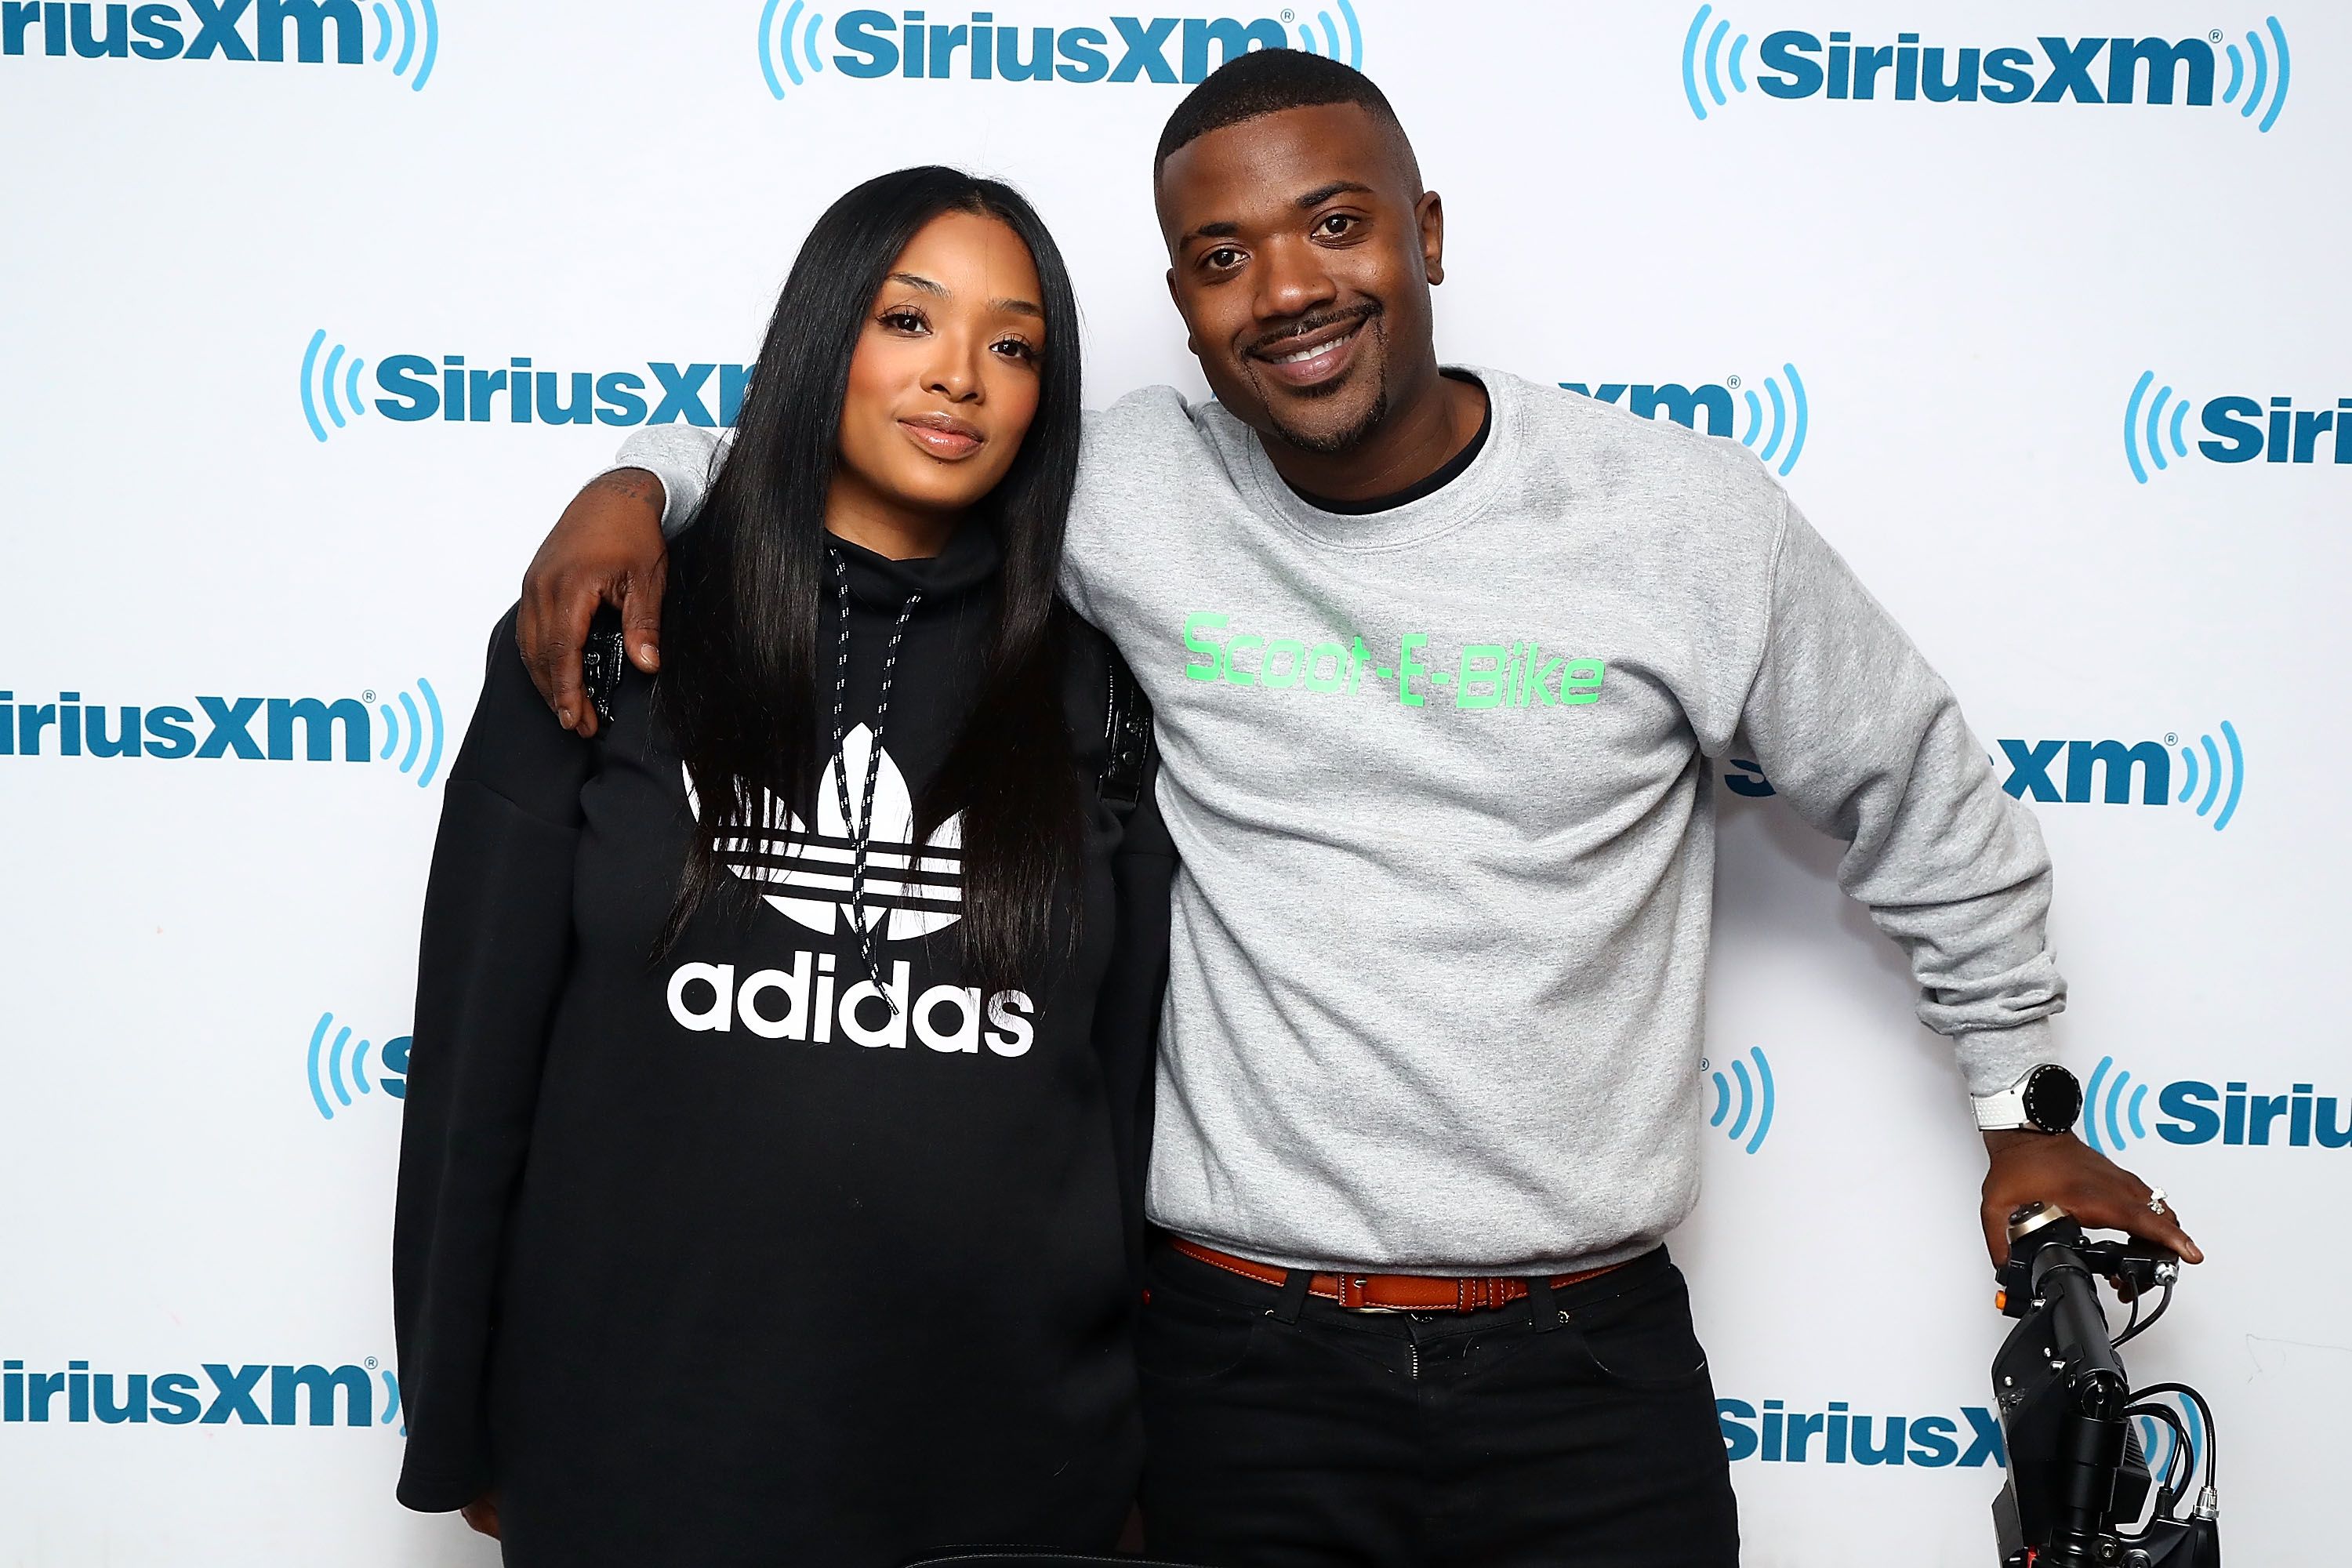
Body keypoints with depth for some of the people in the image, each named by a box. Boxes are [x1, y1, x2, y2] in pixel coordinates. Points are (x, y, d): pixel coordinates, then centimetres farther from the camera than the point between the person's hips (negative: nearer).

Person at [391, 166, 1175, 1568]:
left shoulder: (1091, 699, 3)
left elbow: (1130, 1077, 6)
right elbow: (478, 1048, -1)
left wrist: (1140, 1455, 8)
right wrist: (461, 1430, 1)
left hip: (1010, 1452, 2)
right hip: (643, 1448, -1)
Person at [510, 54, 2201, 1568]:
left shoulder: (1687, 518, -4)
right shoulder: (1133, 493, -3)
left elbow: (1930, 810, 10)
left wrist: (2022, 1101, 19)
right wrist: (647, 477, -3)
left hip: (1586, 1363, 0)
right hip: (1238, 1361, 1)